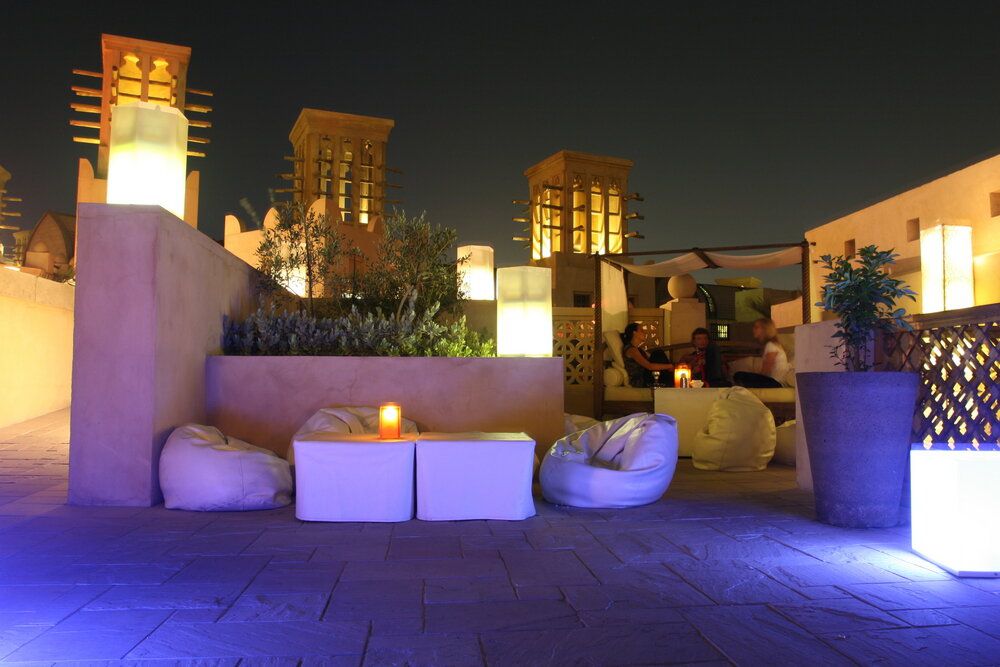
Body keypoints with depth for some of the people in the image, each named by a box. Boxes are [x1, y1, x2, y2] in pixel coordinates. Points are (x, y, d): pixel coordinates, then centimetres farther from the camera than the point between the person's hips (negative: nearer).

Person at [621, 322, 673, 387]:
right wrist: (669, 366, -16)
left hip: (647, 378, 9)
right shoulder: (631, 349, -15)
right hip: (640, 382, -9)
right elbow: (649, 366, -23)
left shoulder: (639, 349, 18)